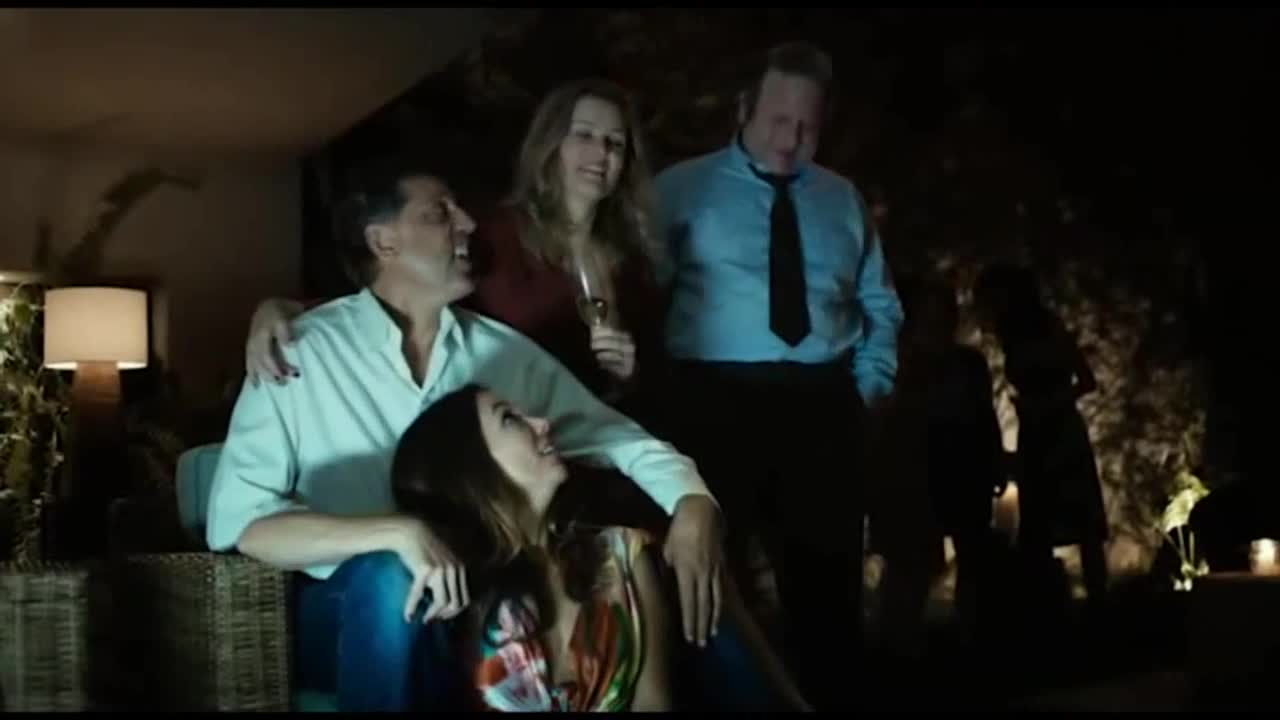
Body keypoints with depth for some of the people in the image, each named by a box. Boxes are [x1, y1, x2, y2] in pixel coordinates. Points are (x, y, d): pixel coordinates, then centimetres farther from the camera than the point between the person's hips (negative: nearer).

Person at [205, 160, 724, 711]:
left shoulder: (504, 350, 3)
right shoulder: (302, 353, -10)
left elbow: (618, 436, 0)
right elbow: (236, 520, -19)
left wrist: (694, 504, -22)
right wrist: (397, 532, -32)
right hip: (353, 615, -3)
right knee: (391, 574, -37)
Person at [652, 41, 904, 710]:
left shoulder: (842, 199, 15)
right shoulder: (684, 189, 3)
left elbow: (880, 305, 19)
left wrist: (867, 385, 6)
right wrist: (663, 386, -13)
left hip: (823, 408, 4)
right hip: (719, 401, -3)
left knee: (828, 578, 11)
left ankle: (830, 699, 25)